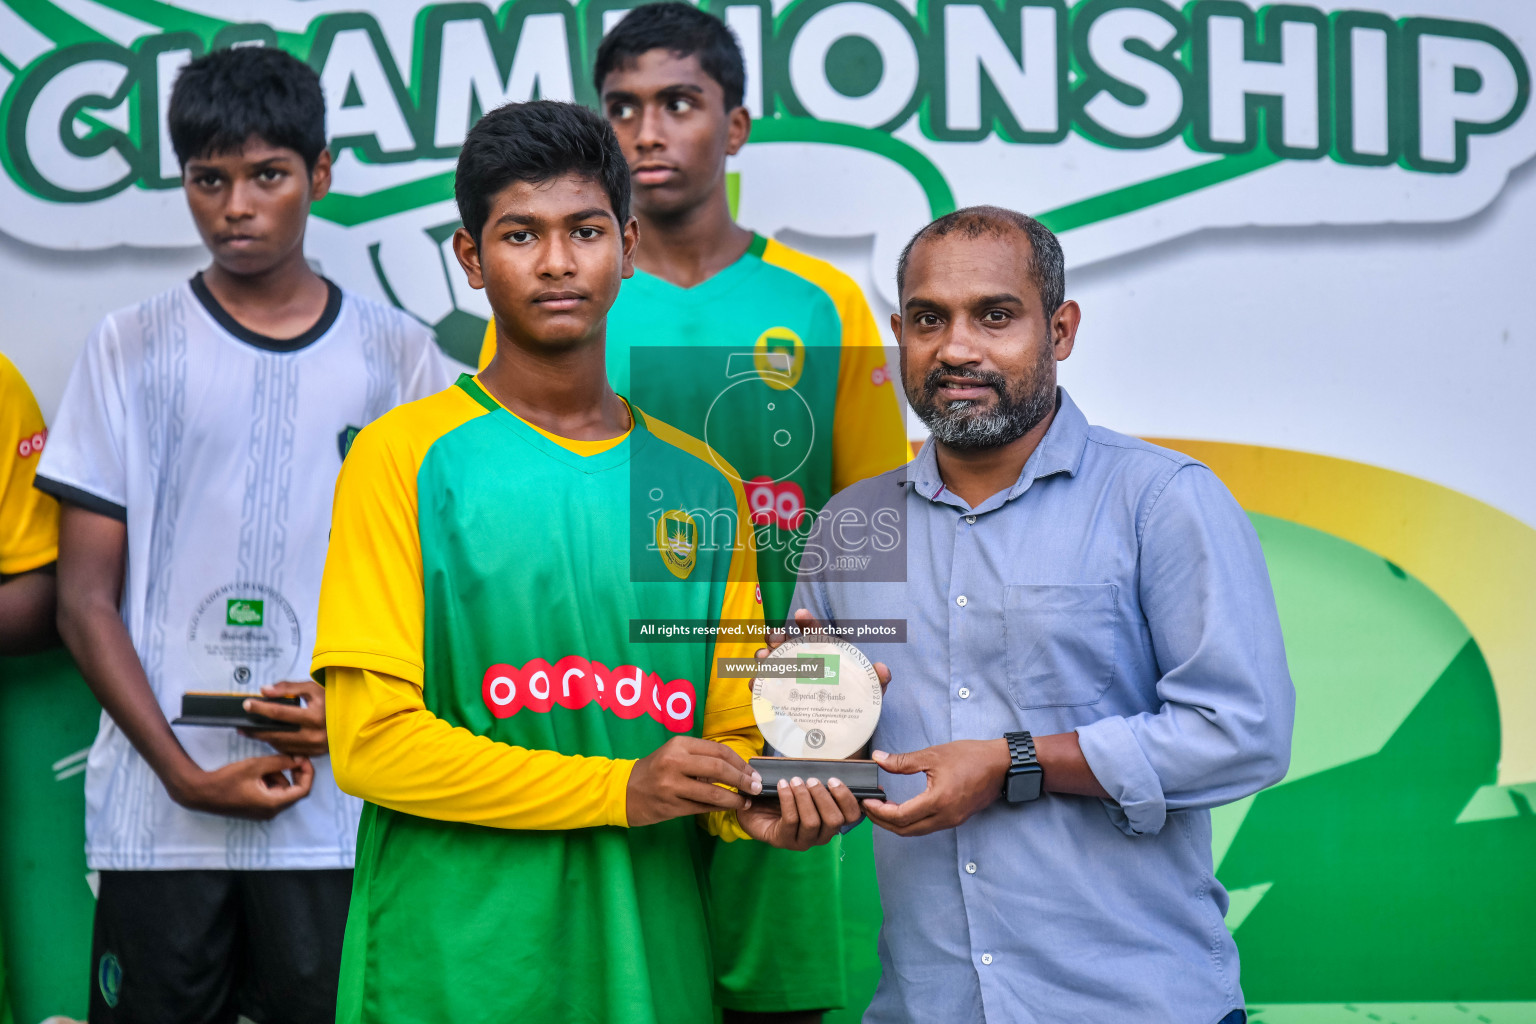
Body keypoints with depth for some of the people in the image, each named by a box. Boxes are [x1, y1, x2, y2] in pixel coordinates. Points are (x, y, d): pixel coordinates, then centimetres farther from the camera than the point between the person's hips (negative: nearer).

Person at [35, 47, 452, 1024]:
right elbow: (86, 597, 3)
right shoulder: (133, 348, 5)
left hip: (340, 811, 0)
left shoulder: (398, 355, 6)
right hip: (158, 816, 0)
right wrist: (184, 774, -8)